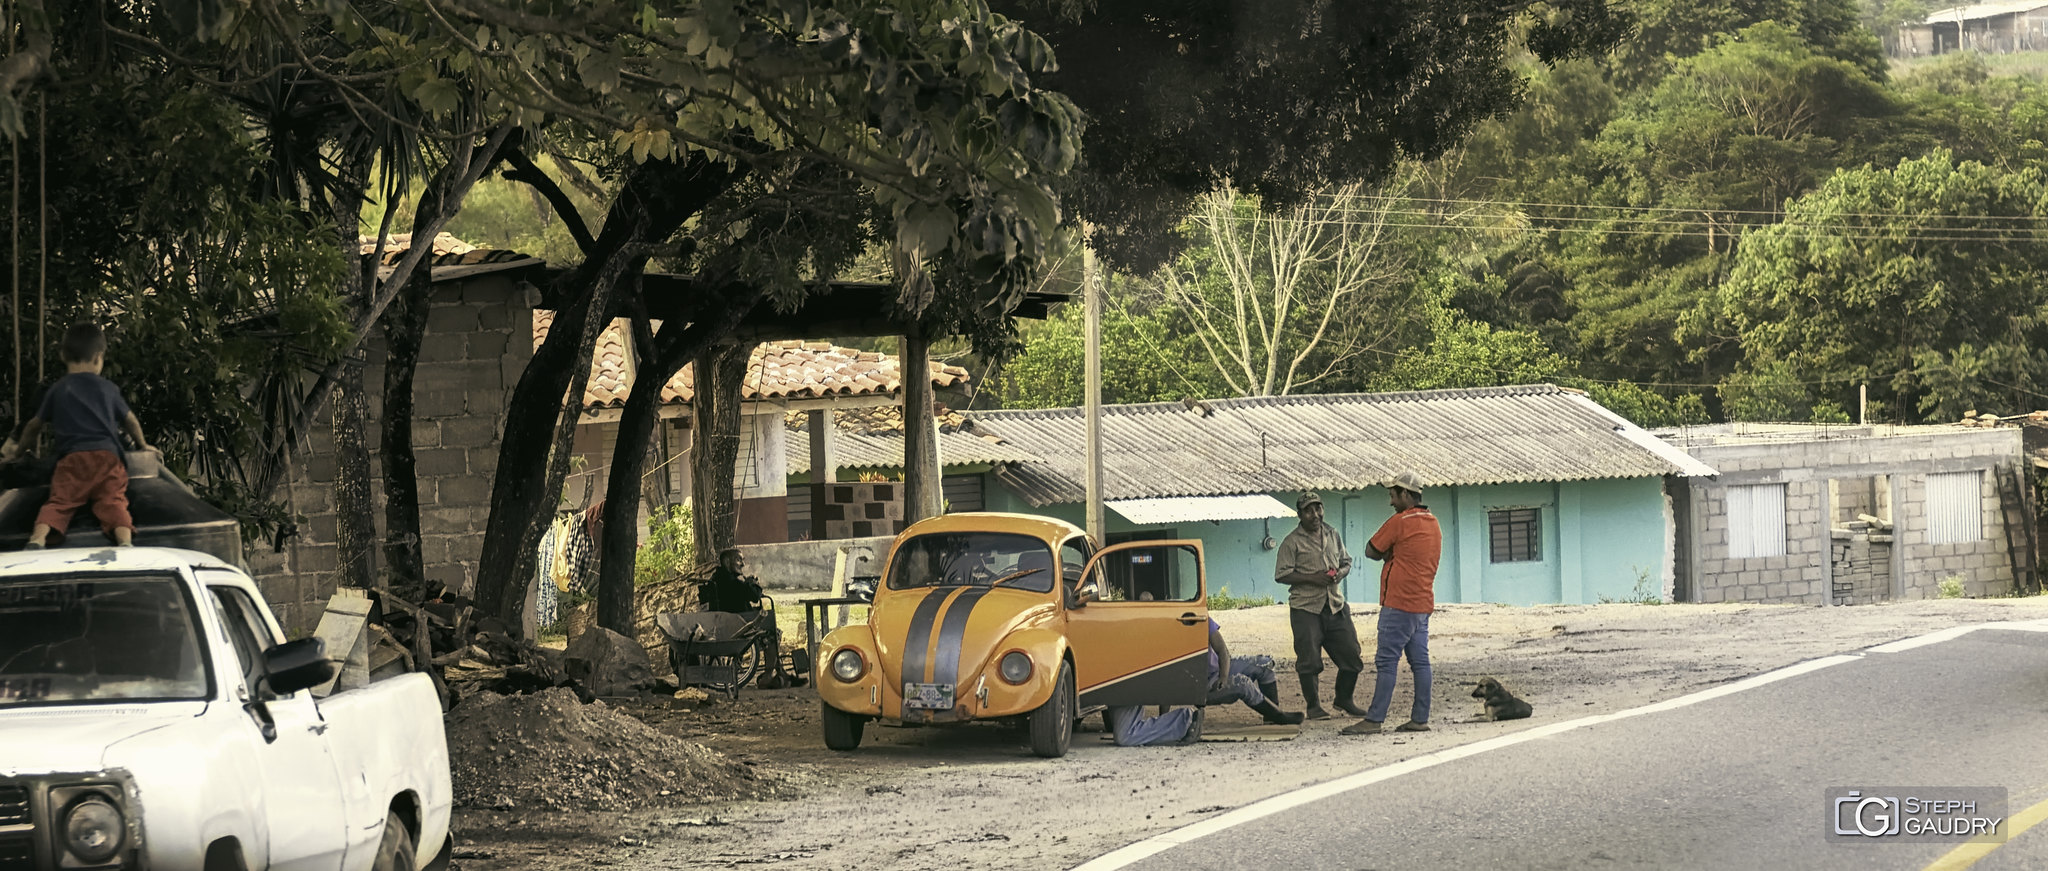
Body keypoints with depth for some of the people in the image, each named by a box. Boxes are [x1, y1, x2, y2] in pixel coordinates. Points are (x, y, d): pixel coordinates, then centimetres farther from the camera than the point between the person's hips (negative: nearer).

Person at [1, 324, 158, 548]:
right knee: (113, 503, -12)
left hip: (71, 459, 0)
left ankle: (37, 540, -38)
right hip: (107, 455, 0)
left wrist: (18, 451, 45)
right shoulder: (108, 389, 18)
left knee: (58, 503, -12)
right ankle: (125, 542, -39)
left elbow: (35, 425, 27)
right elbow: (129, 420, 30)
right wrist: (142, 444, 50)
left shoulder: (56, 391, 17)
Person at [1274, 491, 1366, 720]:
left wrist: (1340, 573, -2)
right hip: (1306, 607, -5)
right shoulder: (1292, 542, -4)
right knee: (1309, 659, -4)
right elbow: (1281, 574, -8)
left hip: (1336, 606, 5)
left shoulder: (1332, 535, 13)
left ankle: (1344, 699, 23)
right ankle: (1313, 706, 9)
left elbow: (1346, 561, 22)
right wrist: (1312, 578, -17)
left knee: (1350, 654, 5)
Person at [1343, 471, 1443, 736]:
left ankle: (1374, 720, -9)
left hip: (1399, 604, -9)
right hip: (1423, 603, 9)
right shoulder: (1433, 524, 14)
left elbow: (1371, 551, -4)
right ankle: (1420, 718, 6)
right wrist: (1393, 555, 4)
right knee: (1420, 661, 7)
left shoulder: (1400, 522, -12)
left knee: (1387, 661, -8)